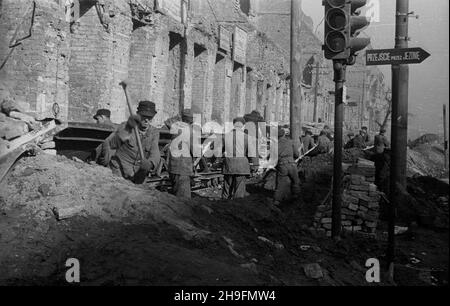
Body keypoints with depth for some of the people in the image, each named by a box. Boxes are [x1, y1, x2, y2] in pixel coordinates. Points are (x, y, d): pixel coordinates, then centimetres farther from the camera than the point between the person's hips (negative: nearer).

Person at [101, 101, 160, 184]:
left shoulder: (154, 132, 0)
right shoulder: (125, 126, -10)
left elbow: (155, 154, -14)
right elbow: (108, 144, -24)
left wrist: (150, 163, -39)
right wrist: (127, 129, -38)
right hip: (119, 173, -3)